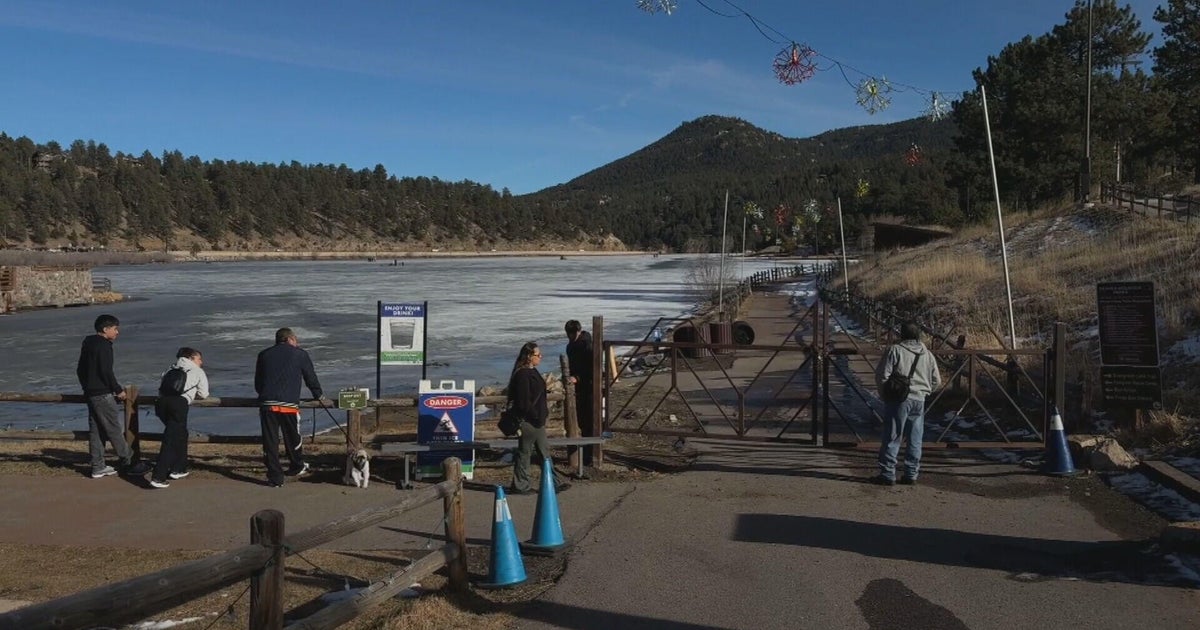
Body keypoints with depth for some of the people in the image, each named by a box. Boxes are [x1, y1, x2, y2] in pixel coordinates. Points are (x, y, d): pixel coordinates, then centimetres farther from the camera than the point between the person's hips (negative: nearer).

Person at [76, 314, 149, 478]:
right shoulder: (104, 345, -14)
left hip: (90, 393, 10)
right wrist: (118, 390, -11)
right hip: (103, 395, -10)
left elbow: (80, 369, 22)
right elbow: (106, 372, -20)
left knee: (95, 430, 11)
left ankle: (98, 467, 14)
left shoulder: (88, 343, 16)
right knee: (115, 429, -4)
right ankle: (128, 462, 1)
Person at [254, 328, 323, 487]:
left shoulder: (264, 355, 18)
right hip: (289, 404, -2)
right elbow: (311, 378, 16)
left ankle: (275, 477, 3)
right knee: (293, 439, 16)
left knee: (270, 441, 3)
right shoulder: (300, 355, 9)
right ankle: (297, 467, 35)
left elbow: (257, 383, 24)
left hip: (267, 403, 2)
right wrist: (318, 395, 32)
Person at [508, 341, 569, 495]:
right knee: (524, 452, 2)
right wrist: (536, 415, -17)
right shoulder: (522, 375, -20)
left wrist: (544, 409, 13)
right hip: (528, 420, -10)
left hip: (536, 420, 10)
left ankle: (554, 482, 22)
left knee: (544, 450, 15)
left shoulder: (532, 371, 11)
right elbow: (523, 402, -23)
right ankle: (520, 485, 14)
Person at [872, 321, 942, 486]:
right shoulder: (927, 354, 10)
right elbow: (936, 381, 13)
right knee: (915, 440, 10)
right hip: (919, 401, 5)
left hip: (898, 400, -5)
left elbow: (882, 375, -10)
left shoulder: (895, 350, -7)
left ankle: (887, 474, 1)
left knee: (892, 438, 0)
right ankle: (911, 474, 13)